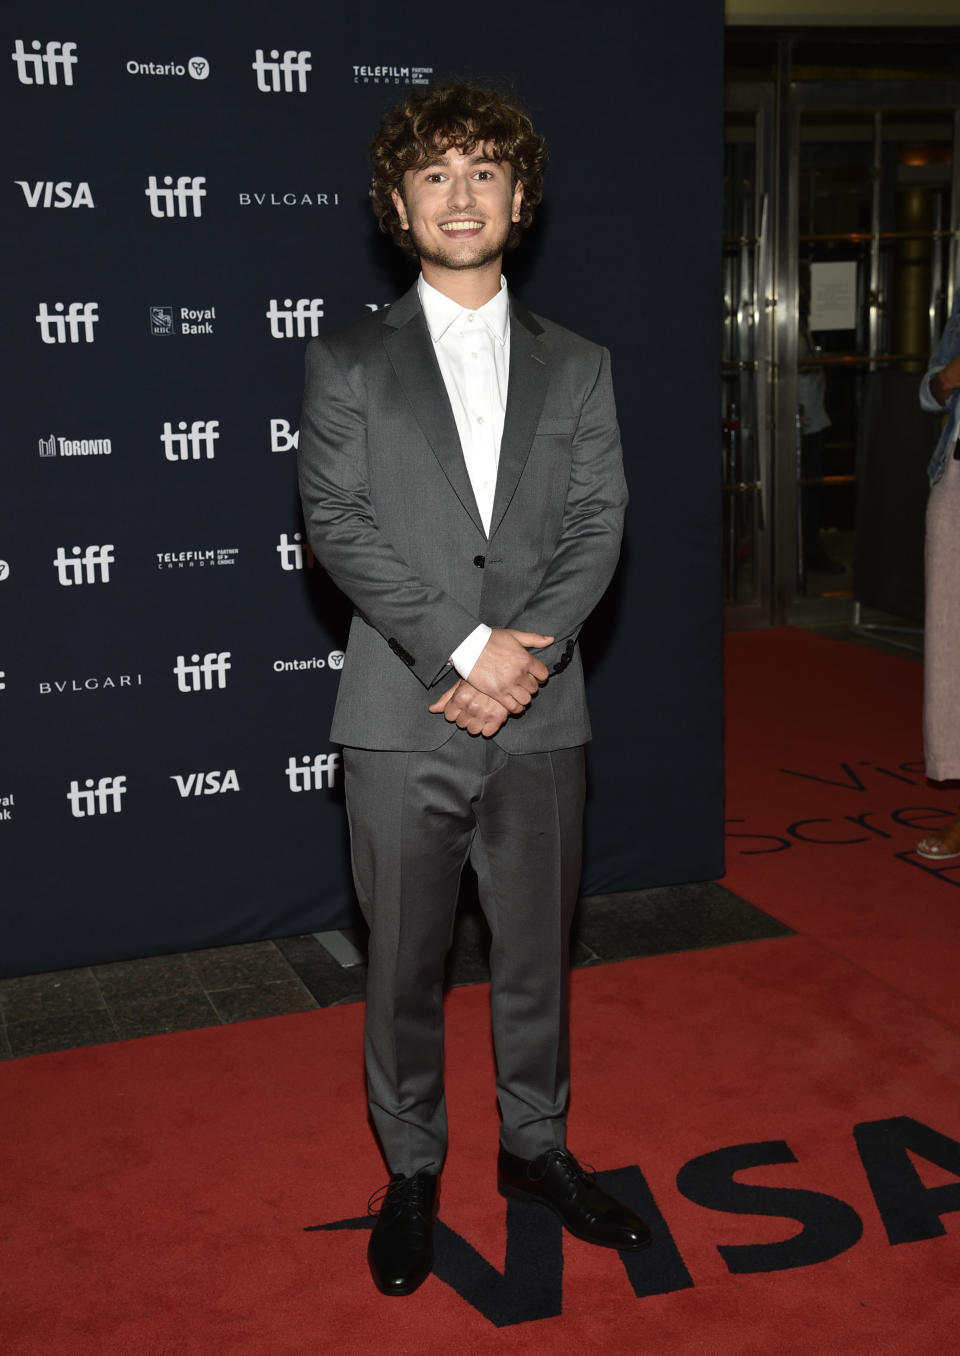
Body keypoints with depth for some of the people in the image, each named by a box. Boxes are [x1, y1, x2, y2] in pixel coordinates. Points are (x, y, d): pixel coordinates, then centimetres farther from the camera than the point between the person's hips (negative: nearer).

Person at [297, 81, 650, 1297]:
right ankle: (411, 1169, 27)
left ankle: (534, 1144, 33)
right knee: (404, 960, 8)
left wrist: (526, 651, -14)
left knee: (536, 948, 13)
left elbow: (598, 523, 1)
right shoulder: (348, 363, 3)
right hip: (402, 717, -2)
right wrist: (465, 647, -16)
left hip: (540, 715, 2)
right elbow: (338, 524, -7)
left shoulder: (577, 367, 10)